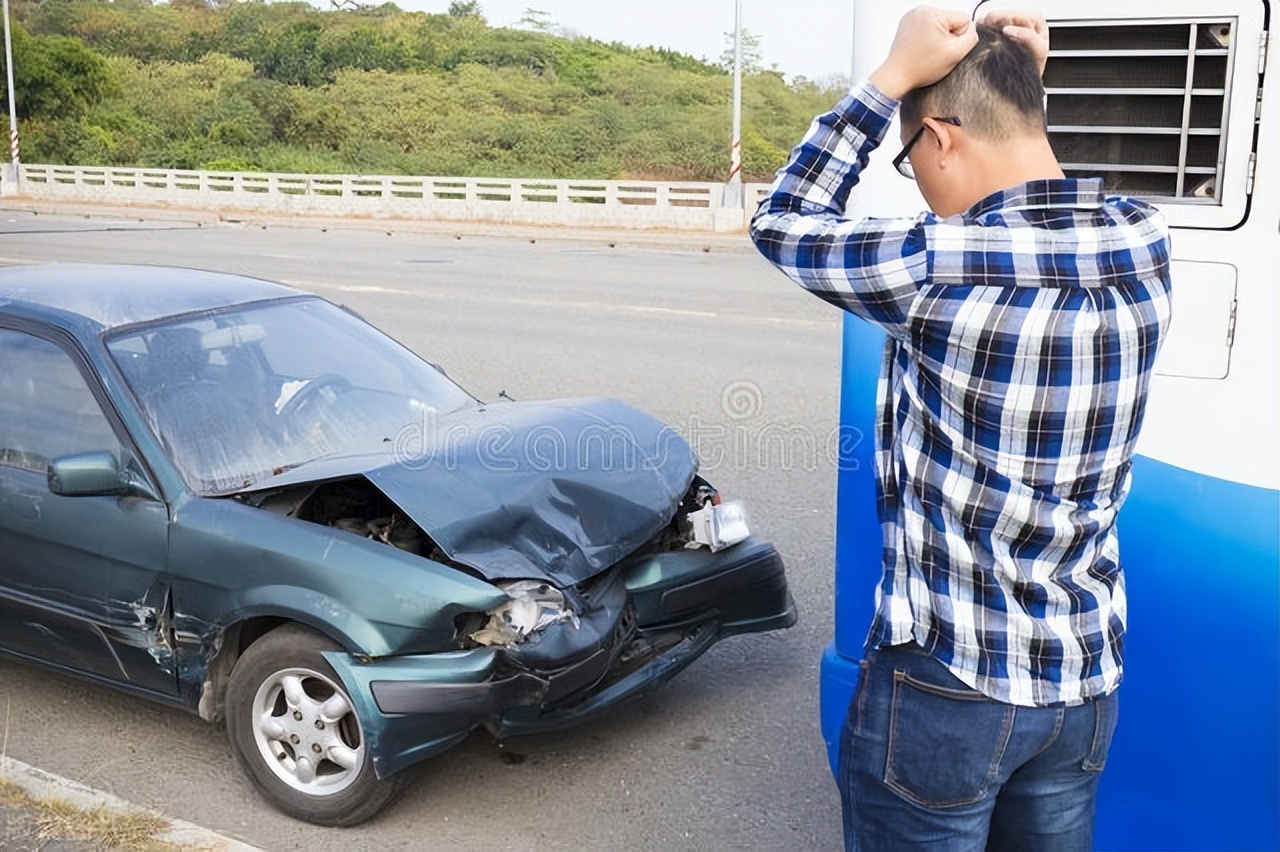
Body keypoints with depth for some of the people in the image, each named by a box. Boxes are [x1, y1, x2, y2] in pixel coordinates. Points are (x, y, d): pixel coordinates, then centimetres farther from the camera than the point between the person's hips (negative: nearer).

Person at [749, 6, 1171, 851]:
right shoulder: (1145, 244, -4)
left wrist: (894, 75, -6)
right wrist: (1019, 85, 8)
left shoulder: (940, 269, -23)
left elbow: (783, 224, -5)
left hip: (946, 685, -6)